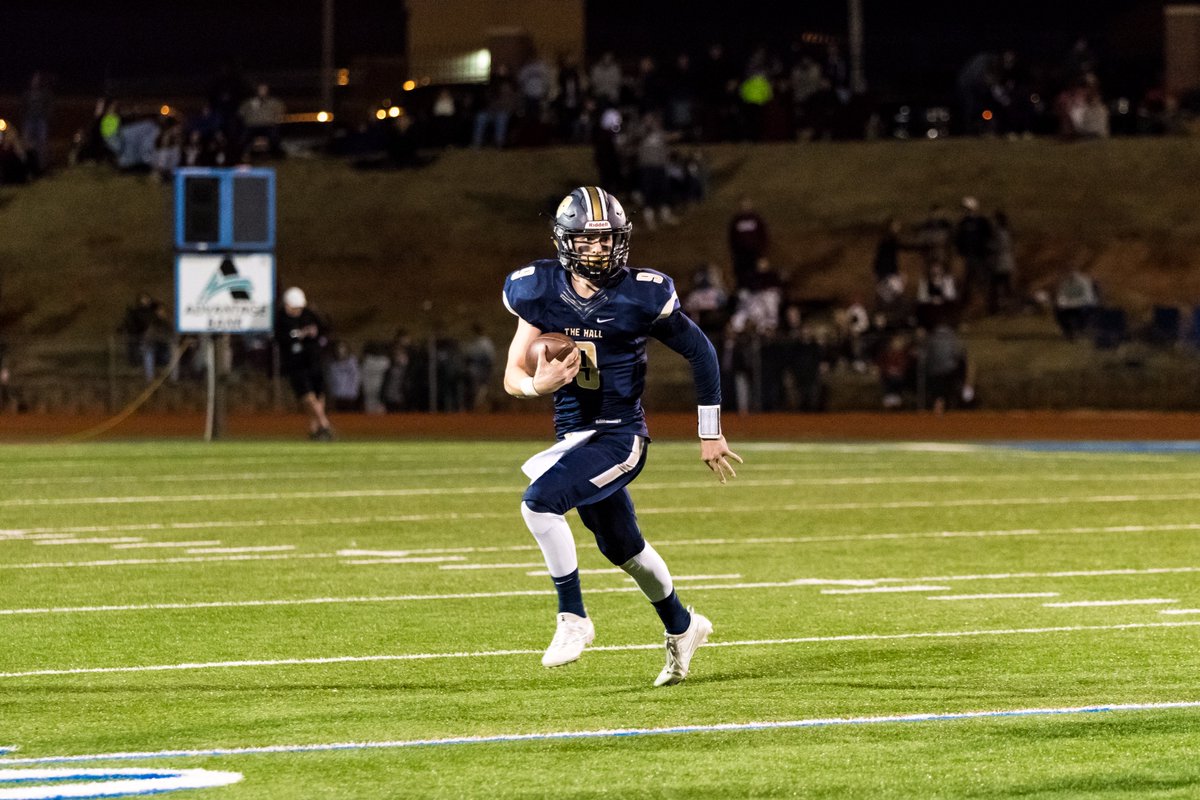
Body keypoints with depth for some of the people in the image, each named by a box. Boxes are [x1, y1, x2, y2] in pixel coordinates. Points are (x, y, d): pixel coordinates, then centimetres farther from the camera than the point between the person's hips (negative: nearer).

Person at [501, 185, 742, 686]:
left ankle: (573, 619, -12)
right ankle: (682, 628, 44)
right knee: (621, 546, 20)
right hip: (573, 434, 5)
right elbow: (513, 377, -1)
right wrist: (539, 385, -26)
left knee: (540, 500, -26)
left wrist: (710, 435, 1)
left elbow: (700, 353, -3)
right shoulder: (541, 292, -5)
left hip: (619, 436, -5)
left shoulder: (641, 296, -15)